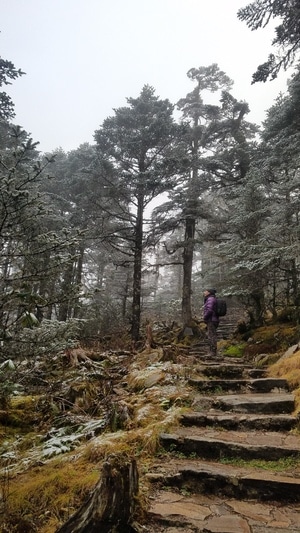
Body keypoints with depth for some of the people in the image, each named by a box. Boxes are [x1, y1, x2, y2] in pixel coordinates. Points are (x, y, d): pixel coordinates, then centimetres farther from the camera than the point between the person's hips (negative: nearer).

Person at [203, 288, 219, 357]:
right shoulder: (210, 299, 20)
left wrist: (205, 317, -13)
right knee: (211, 337, 13)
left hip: (211, 321, -11)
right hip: (211, 321, 11)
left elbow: (209, 310, -24)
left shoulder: (210, 299, -12)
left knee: (211, 336, -9)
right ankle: (212, 352, 19)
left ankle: (213, 353, -7)